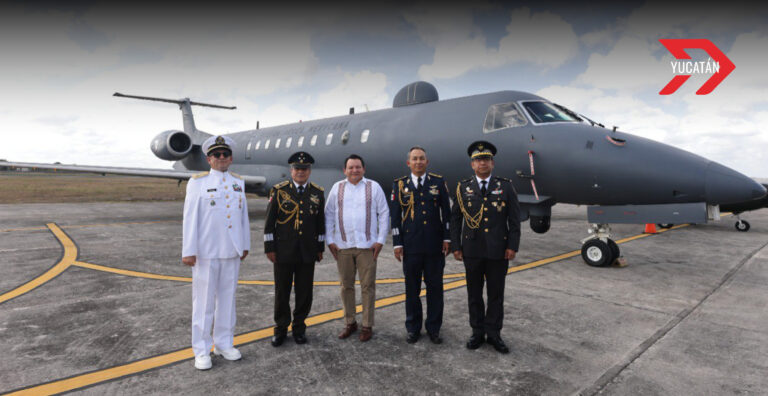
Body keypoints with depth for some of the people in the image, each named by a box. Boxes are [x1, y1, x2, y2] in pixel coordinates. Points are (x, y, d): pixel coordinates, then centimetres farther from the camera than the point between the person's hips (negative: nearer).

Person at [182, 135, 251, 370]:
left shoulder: (238, 183, 9)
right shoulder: (197, 182, -3)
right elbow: (190, 217, -6)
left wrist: (245, 245, 12)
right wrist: (189, 251, -10)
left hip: (231, 253, 4)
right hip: (206, 252, -4)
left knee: (227, 298, 12)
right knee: (204, 300, 4)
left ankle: (224, 343, 27)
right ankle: (202, 350, 17)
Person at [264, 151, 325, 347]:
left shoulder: (318, 193, 5)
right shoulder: (279, 191, -2)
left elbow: (321, 223, 10)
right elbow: (269, 222, -1)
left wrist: (320, 248, 8)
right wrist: (269, 248, -4)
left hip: (308, 253, 2)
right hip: (283, 252, -2)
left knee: (304, 292, 8)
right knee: (282, 292, 8)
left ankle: (299, 327, 25)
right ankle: (281, 329, 24)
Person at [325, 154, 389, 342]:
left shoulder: (373, 187, 3)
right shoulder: (337, 188, 8)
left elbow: (384, 214, 2)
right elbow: (329, 215, 8)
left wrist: (380, 240, -4)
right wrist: (330, 240, 2)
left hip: (367, 245, -2)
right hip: (342, 246, 2)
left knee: (368, 286, 2)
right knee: (346, 286, 10)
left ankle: (367, 326, 15)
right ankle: (349, 323, 25)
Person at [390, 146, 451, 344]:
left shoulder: (439, 182, 5)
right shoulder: (399, 185, 3)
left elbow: (446, 213, 6)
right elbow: (395, 216, 3)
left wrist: (447, 238, 0)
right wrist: (397, 243, -1)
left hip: (435, 246, 1)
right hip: (410, 246, 0)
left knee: (435, 287, 8)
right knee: (412, 289, 9)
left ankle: (434, 328, 23)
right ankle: (413, 328, 24)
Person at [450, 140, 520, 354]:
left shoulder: (506, 187, 2)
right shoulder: (463, 188, 4)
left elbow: (514, 219, 2)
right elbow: (455, 219, 5)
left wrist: (513, 246, -5)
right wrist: (456, 246, 0)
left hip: (498, 250, 0)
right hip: (472, 250, 1)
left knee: (496, 294, 8)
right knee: (474, 294, 10)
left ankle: (494, 334, 22)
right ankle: (477, 332, 24)